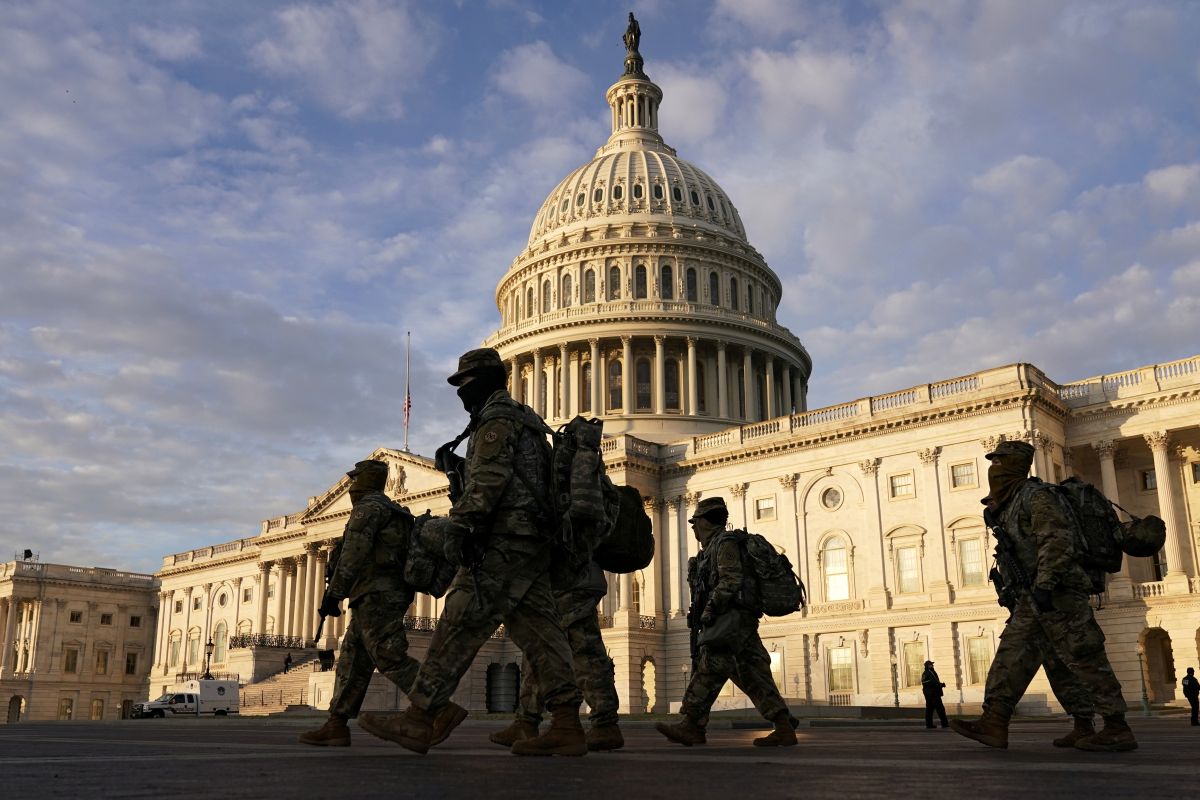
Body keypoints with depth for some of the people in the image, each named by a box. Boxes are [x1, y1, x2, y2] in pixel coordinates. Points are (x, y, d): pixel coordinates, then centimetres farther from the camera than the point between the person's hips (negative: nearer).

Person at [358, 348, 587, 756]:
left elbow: (488, 481, -18)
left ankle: (419, 721, -8)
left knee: (459, 627, -9)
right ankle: (567, 726, -1)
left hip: (503, 542, -10)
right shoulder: (526, 420, 27)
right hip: (532, 544, 10)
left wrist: (455, 524, -20)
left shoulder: (496, 418, -4)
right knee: (538, 632, 3)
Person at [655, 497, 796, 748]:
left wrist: (708, 611, -18)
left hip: (730, 621, -10)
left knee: (709, 670, -13)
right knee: (753, 677, 3)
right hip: (737, 624, 10)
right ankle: (784, 729, -1)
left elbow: (730, 581, -18)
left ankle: (691, 726, -14)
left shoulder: (724, 542, -5)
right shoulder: (714, 547, 26)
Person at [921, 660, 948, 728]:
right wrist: (941, 685, 2)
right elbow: (935, 682, -18)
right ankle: (944, 723, -5)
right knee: (940, 708, -5)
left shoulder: (924, 674, 15)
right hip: (934, 693, -9)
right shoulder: (930, 672, -13)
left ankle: (929, 724, 7)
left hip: (927, 694, 9)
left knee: (929, 708, 9)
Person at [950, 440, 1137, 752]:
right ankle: (994, 724, -2)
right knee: (1010, 657, 1)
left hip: (1057, 594, -10)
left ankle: (1118, 730, 1)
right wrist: (1010, 593, 25)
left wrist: (1044, 585, -28)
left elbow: (1057, 541, -21)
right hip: (1030, 600, 10)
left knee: (1084, 658, -5)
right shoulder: (1007, 506, 19)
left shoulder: (1036, 496, -10)